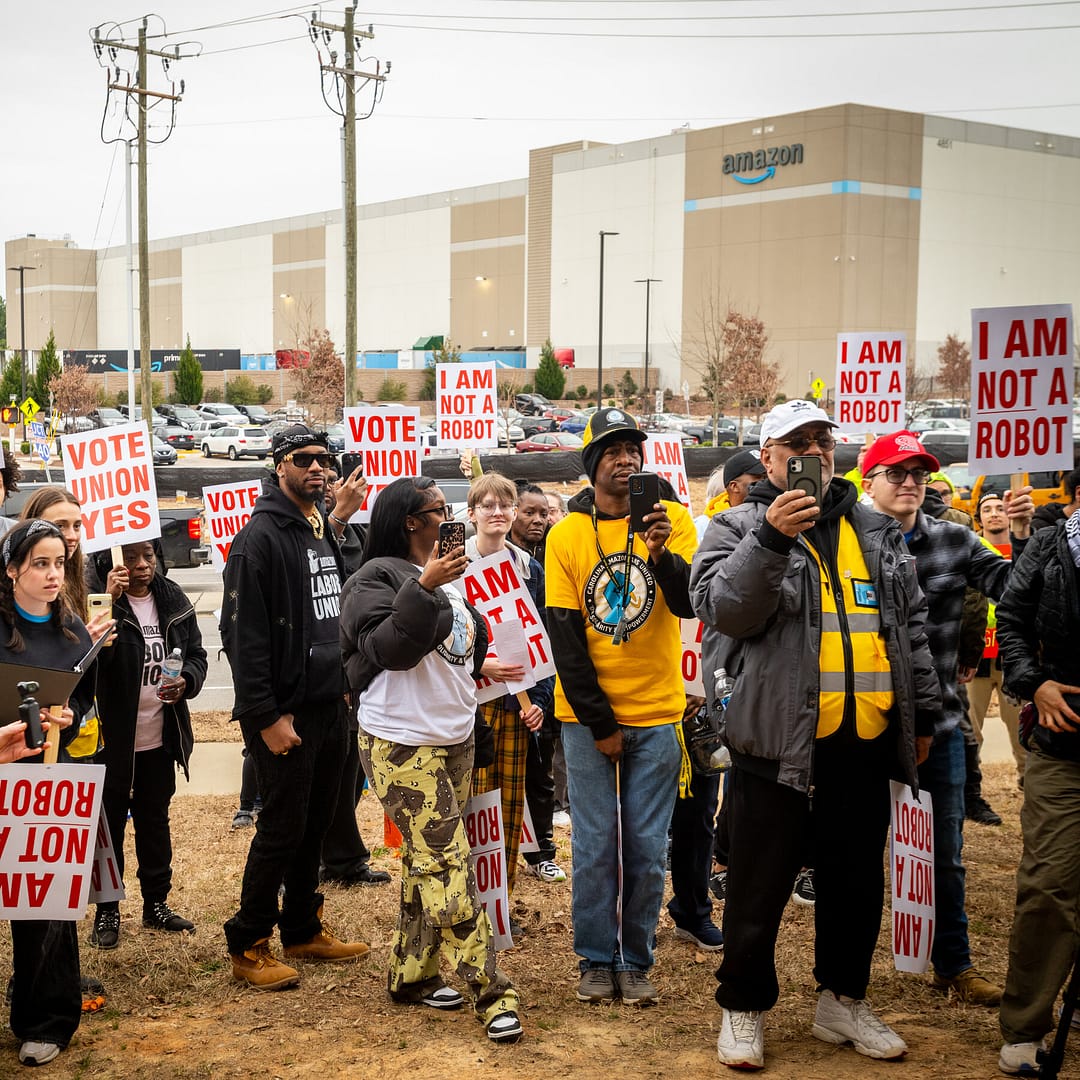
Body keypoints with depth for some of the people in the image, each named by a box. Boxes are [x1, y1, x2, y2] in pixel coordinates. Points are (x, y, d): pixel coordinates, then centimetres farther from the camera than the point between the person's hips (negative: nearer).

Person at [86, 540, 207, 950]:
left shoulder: (173, 600, 3)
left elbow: (197, 654, 10)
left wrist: (186, 681, -11)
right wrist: (110, 603, -33)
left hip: (160, 738, 5)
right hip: (113, 735, -5)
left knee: (155, 821, 17)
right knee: (109, 824, 6)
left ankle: (156, 904, 29)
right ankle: (107, 911, 18)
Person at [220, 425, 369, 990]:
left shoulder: (327, 533, 14)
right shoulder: (260, 537, -13)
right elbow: (243, 634, -18)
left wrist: (345, 685, 14)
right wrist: (266, 715, -20)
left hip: (330, 707, 8)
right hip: (286, 713, -8)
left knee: (315, 824, 15)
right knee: (282, 829, -3)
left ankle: (303, 931, 28)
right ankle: (248, 946, 9)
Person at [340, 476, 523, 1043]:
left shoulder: (446, 577, 16)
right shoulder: (377, 578, -9)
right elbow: (389, 647, -21)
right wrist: (424, 588, -27)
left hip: (454, 741, 9)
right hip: (402, 745, -9)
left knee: (428, 864, 13)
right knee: (448, 867, -10)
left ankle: (410, 975, 23)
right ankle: (490, 994, -9)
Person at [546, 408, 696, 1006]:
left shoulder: (672, 520, -2)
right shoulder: (567, 534, -3)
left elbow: (688, 603, -13)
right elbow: (563, 636, -4)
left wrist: (662, 554, -33)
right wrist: (599, 723, -6)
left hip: (656, 712, 1)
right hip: (588, 716, 0)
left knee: (647, 847, 6)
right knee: (595, 844, 5)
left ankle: (636, 961, 20)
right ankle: (596, 960, 19)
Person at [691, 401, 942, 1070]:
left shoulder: (877, 532, 14)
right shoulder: (741, 528, -1)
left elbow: (911, 625, 18)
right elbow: (725, 609, -17)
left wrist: (922, 711, 16)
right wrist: (771, 539, -29)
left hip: (866, 739, 5)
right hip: (780, 738, -5)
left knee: (857, 880, 15)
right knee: (761, 883, 4)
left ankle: (844, 1001, 32)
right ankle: (744, 1008, 20)